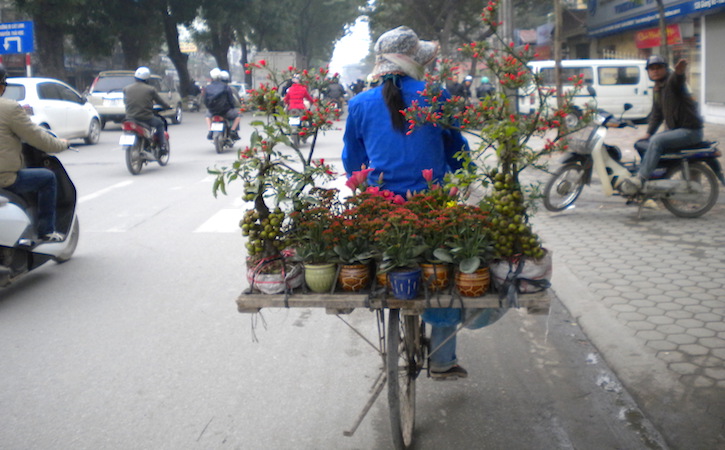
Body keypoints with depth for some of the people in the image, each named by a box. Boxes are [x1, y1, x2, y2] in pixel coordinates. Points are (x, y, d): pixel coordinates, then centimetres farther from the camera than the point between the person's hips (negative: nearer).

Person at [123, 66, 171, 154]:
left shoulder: (126, 89, 4)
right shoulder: (150, 89, -6)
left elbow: (125, 101, 17)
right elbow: (160, 101, 5)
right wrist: (168, 106, 25)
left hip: (130, 118, 4)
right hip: (146, 119, -4)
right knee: (159, 124, 23)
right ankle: (163, 146, 14)